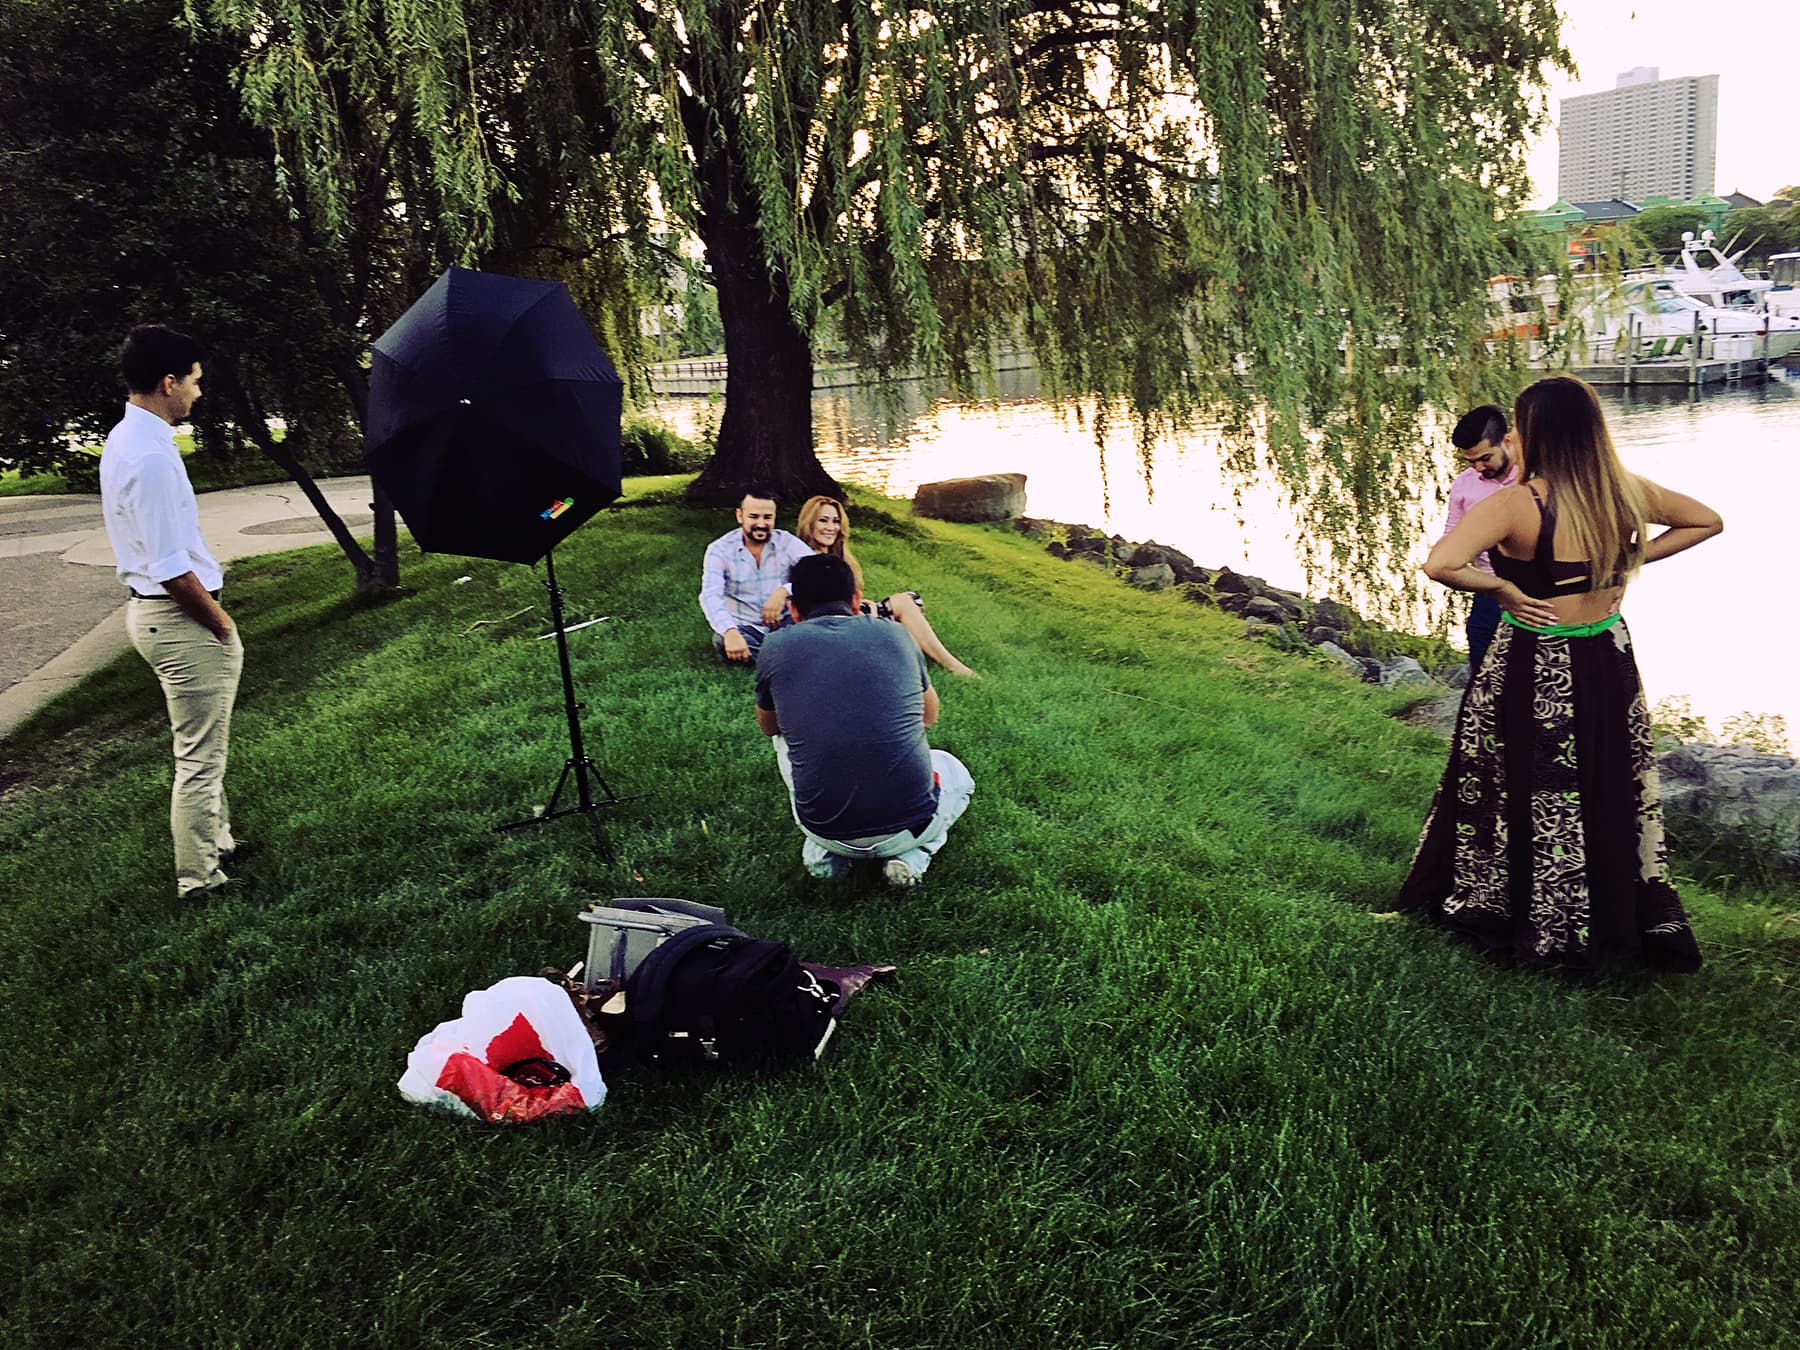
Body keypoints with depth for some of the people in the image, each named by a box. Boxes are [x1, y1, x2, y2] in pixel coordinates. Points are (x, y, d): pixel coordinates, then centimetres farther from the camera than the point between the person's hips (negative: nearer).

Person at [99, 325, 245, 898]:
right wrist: (222, 624, -12)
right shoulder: (150, 456, -24)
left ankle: (217, 842, 37)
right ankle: (200, 878, 12)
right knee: (200, 759, 2)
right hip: (180, 619, -10)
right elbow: (172, 571, -26)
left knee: (202, 750, 23)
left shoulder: (124, 440, 9)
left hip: (153, 610, 10)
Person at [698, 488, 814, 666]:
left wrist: (784, 591, -37)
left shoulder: (787, 542, -2)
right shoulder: (719, 550, -5)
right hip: (744, 629, -1)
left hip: (784, 624, 2)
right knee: (722, 642, -35)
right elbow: (711, 596, -20)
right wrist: (730, 632, -40)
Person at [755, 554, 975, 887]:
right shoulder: (894, 635, 3)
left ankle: (823, 851, 13)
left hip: (824, 829, 1)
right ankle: (912, 855, 7)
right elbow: (930, 717, 22)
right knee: (955, 772, 35)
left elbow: (768, 726, 21)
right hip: (908, 829, 0)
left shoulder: (777, 647, 0)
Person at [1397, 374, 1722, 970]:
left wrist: (1502, 587, -19)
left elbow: (1439, 565, -35)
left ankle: (1533, 921, 28)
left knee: (1530, 799, 12)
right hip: (1609, 661, 5)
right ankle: (1629, 917, 33)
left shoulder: (1514, 504, -22)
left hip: (1533, 669, -5)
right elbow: (1707, 521, 11)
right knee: (1614, 791, 19)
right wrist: (1628, 562, 4)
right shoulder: (1627, 491, -5)